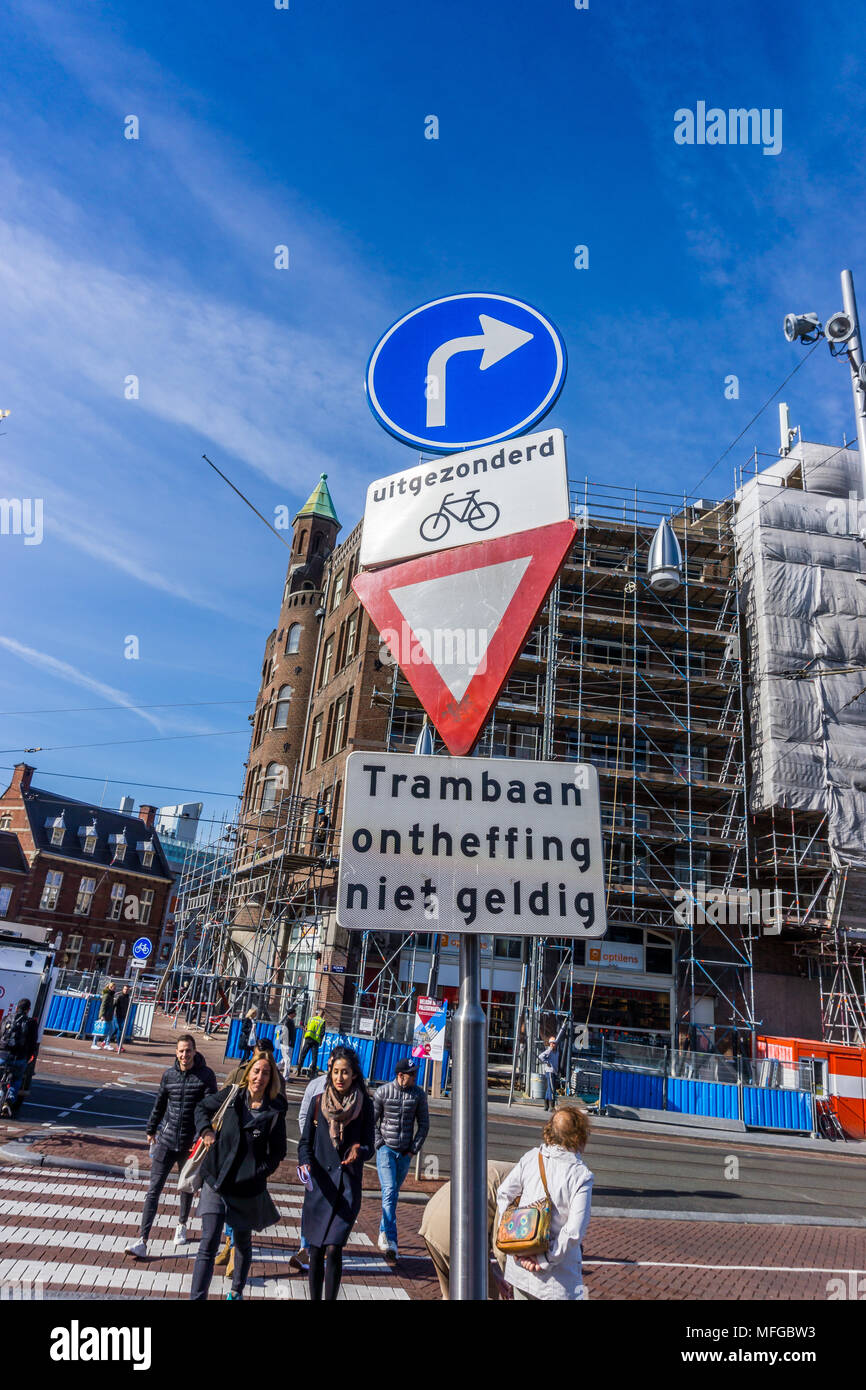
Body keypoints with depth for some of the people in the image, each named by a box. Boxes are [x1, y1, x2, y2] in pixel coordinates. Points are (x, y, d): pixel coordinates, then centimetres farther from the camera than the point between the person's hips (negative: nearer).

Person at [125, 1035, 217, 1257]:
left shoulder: (206, 1075, -9)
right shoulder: (169, 1074, 0)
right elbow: (159, 1104, 15)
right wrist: (151, 1129, 23)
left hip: (191, 1142, -1)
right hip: (166, 1139, 2)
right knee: (154, 1189, -5)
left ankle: (181, 1225, 41)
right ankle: (142, 1241, -2)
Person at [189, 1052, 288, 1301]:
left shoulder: (276, 1110, -8)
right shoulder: (231, 1095, -5)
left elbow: (278, 1151, 1)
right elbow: (202, 1107, 12)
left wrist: (260, 1171, -11)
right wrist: (205, 1130, -4)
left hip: (249, 1187, 1)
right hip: (216, 1181, -1)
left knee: (243, 1243, 20)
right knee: (208, 1244, -7)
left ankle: (237, 1291, 43)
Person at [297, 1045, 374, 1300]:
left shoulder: (365, 1105, -1)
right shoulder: (318, 1102, 3)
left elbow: (370, 1146, 1)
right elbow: (305, 1142, 6)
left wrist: (358, 1151, -21)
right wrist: (305, 1163, -13)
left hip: (348, 1185, -2)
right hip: (319, 1183, 2)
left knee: (333, 1248, -10)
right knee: (316, 1250, 9)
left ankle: (330, 1298, 3)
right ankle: (314, 1299, 26)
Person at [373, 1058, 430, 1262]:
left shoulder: (419, 1094, -2)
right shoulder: (383, 1092, -7)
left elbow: (424, 1124, 5)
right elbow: (371, 1121, 1)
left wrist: (414, 1149, 1)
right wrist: (379, 1144, -6)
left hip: (405, 1153, 3)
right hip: (386, 1149, -2)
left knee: (393, 1194, 13)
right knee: (389, 1192, -13)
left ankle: (383, 1233, 30)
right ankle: (390, 1240, -14)